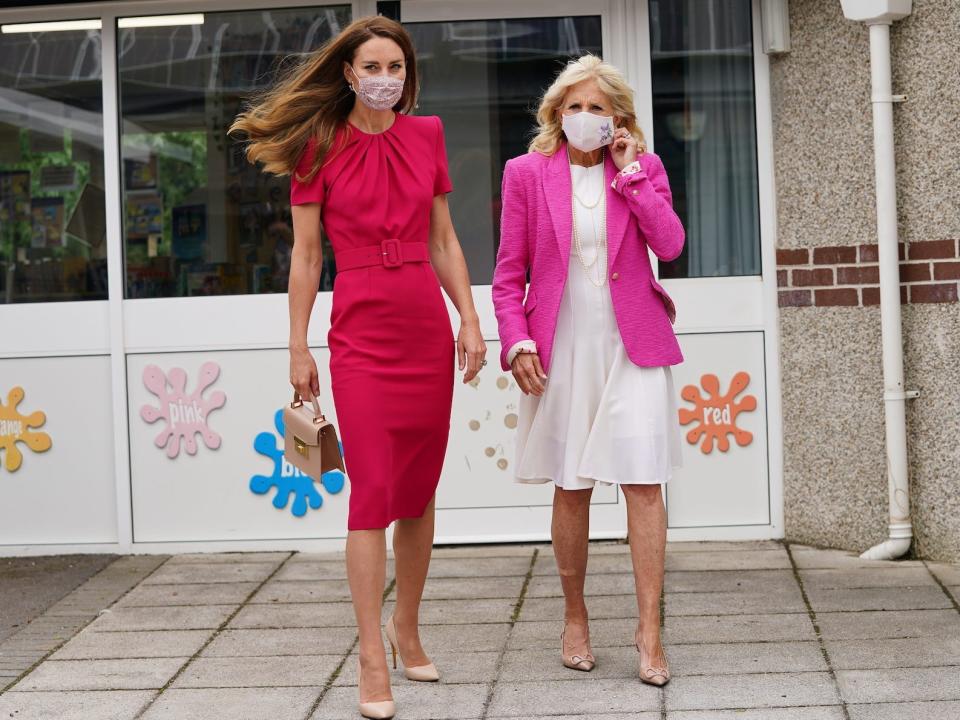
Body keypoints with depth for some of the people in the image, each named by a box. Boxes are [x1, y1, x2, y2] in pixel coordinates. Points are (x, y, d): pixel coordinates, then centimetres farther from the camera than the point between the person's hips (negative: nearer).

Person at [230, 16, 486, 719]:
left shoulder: (426, 135, 9)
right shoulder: (319, 148, -1)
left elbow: (444, 241, 12)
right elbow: (306, 255, 1)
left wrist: (470, 320, 5)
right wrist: (299, 347, -1)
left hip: (428, 327, 4)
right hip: (361, 331, -4)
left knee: (420, 492, 10)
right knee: (373, 491, -7)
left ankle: (407, 626, 26)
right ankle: (372, 660, -3)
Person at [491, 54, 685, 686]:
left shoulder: (643, 169, 7)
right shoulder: (527, 173, 5)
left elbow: (669, 244, -9)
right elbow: (509, 274, 4)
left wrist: (630, 173, -8)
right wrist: (517, 341, -7)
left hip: (633, 349, 0)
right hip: (562, 350, 0)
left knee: (643, 483, -6)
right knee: (571, 488, 8)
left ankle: (649, 629, -1)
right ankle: (575, 616, 23)